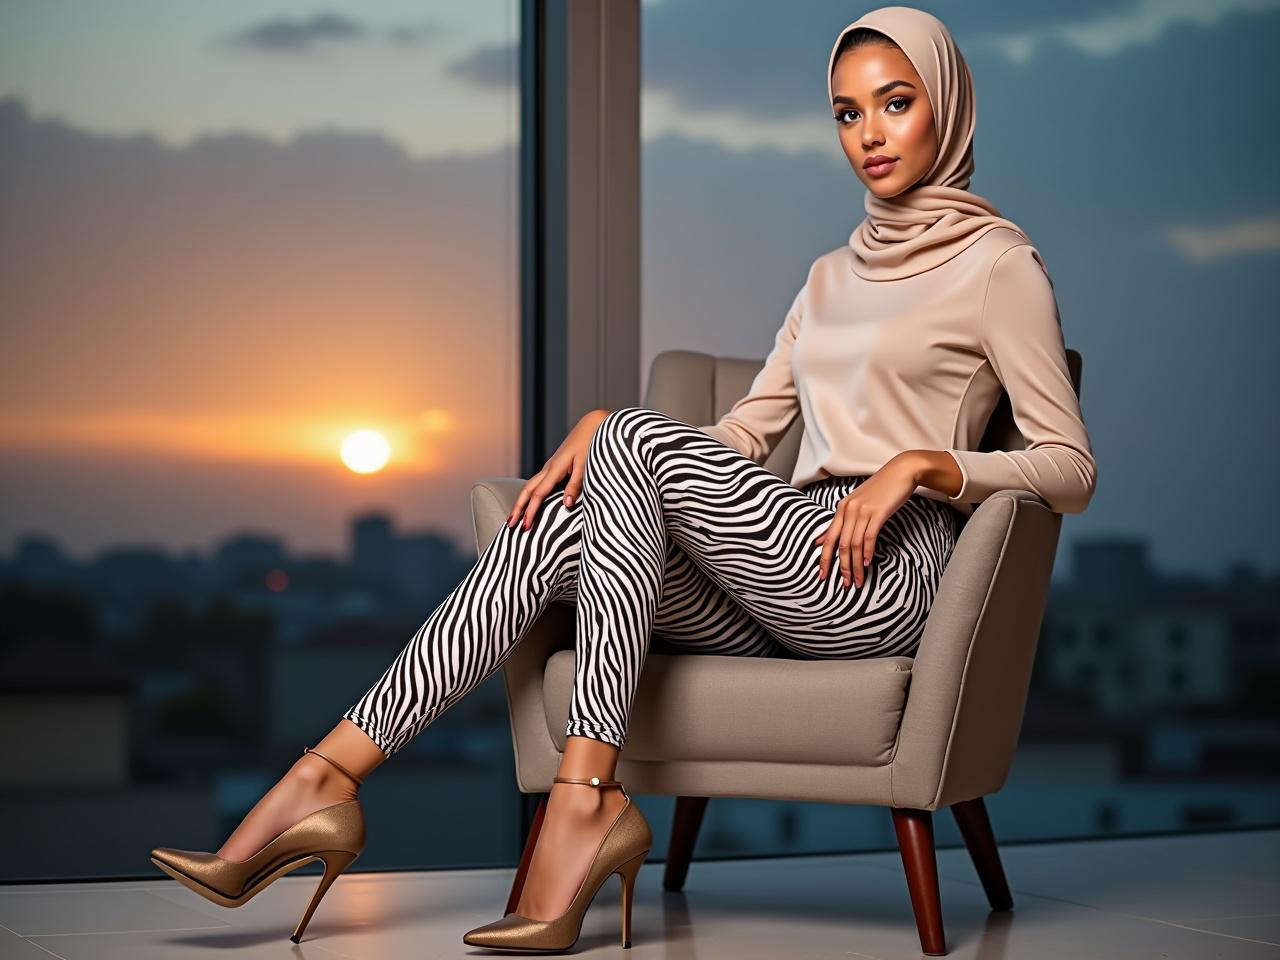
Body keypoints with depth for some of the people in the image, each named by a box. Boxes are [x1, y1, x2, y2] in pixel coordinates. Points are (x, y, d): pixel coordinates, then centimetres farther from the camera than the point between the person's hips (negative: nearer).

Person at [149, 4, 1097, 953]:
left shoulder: (999, 262, 3)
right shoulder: (833, 275, 24)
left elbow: (1073, 469, -2)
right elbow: (744, 434, 20)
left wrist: (924, 463, -18)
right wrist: (596, 427, 2)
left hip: (889, 569, -6)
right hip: (777, 595, 6)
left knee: (638, 436, -25)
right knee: (551, 530, -18)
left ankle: (587, 798, -30)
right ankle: (324, 779, -23)